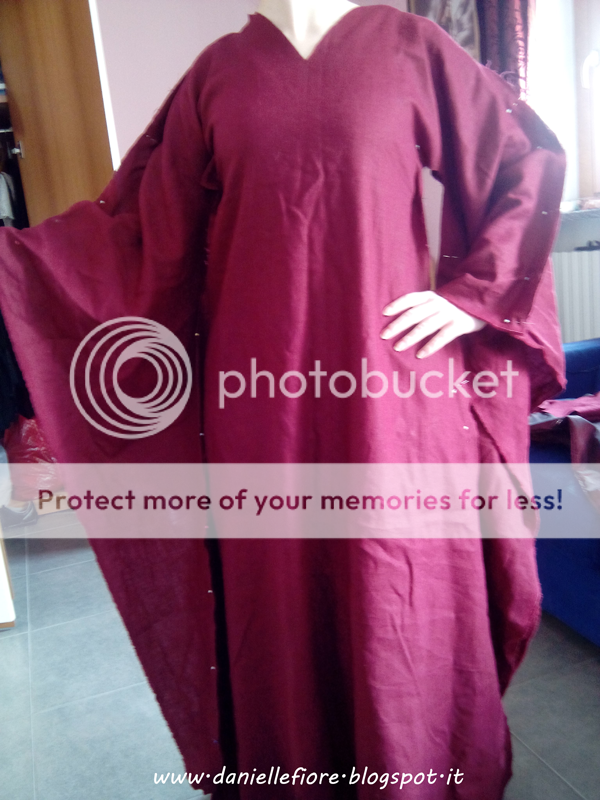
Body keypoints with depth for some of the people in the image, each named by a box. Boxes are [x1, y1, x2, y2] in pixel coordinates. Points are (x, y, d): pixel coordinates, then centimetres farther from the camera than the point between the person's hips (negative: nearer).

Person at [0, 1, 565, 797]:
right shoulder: (220, 69, 13)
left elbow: (529, 161, 8)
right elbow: (153, 220, 12)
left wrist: (474, 293, -2)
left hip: (390, 379, -1)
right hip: (263, 390, 2)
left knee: (400, 590, 8)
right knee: (277, 591, 12)